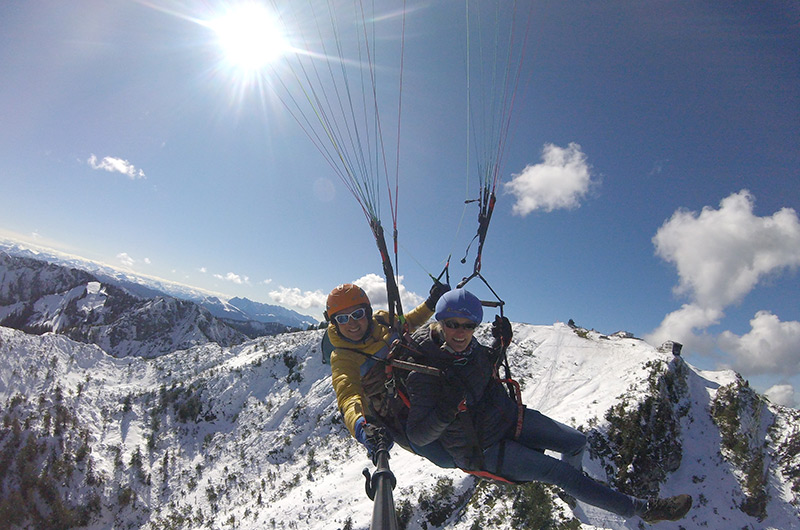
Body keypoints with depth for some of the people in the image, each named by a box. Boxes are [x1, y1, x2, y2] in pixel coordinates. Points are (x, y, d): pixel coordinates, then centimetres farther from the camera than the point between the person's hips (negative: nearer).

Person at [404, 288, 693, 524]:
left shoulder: (468, 345, -10)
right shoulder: (424, 374, -29)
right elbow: (417, 435, -25)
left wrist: (500, 345, -7)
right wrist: (445, 411, -44)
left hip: (507, 415, 7)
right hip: (483, 448, -7)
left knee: (577, 442, 14)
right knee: (558, 472, -11)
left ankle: (575, 478, 49)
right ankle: (643, 508, 7)